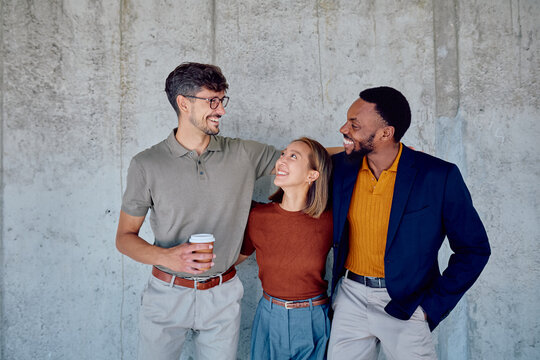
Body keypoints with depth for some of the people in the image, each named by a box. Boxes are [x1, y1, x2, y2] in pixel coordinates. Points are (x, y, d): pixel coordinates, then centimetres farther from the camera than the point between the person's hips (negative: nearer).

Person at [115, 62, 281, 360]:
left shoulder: (244, 154, -4)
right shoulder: (146, 164, -9)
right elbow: (125, 237, -4)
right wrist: (165, 256, -22)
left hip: (222, 296, 2)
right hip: (166, 294, -1)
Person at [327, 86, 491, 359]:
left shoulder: (440, 176, -14)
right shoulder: (341, 166, -3)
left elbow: (474, 249, -5)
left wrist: (434, 305, -9)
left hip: (405, 303, -3)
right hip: (350, 296, 4)